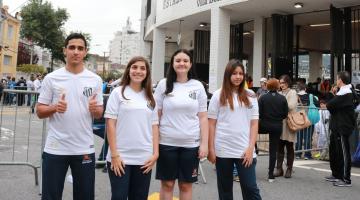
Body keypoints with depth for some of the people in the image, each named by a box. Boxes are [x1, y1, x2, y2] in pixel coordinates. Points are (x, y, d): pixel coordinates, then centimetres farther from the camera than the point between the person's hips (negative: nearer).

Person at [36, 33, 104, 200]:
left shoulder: (95, 80, 2)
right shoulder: (51, 78, -1)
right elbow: (39, 111, 2)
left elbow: (99, 114, 8)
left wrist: (94, 109, -15)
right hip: (55, 148, -1)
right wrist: (54, 108, -18)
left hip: (85, 149, 1)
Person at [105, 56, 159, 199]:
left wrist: (155, 153, 1)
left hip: (144, 158, 4)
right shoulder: (118, 92, -1)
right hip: (121, 157, -3)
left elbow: (154, 126, 9)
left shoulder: (150, 97, 10)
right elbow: (110, 123, -5)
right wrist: (114, 154, -10)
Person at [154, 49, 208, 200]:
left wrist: (204, 143, -1)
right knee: (167, 183, 10)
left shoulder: (197, 86, 3)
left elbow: (203, 117, 4)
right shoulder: (163, 84, 1)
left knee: (186, 185, 11)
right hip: (167, 143, 0)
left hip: (191, 143, 1)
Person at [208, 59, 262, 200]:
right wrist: (211, 148, -3)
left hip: (244, 150, 1)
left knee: (250, 188, 2)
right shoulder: (218, 95, 1)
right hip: (223, 150, 0)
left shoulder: (250, 96, 6)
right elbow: (211, 124, 2)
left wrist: (250, 147, -4)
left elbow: (254, 124, 5)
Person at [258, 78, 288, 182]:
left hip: (264, 125, -1)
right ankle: (271, 175, 10)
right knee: (273, 150, 5)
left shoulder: (263, 97, -6)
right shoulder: (282, 98, -2)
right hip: (277, 126, 1)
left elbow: (259, 113, -8)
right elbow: (285, 114, 1)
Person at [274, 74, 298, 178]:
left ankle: (289, 169, 14)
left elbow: (291, 106, -14)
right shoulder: (279, 93, 15)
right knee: (279, 147, 5)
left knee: (289, 147, 5)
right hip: (279, 122, 4)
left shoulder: (292, 93, 1)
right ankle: (279, 168, 12)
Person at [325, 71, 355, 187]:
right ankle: (336, 174, 30)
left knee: (343, 152, -3)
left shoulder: (346, 93, -19)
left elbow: (329, 105, -22)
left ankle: (346, 179, 5)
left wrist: (328, 104, -2)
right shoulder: (343, 91, 14)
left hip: (343, 127, -10)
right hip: (336, 126, 10)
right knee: (333, 151, 18)